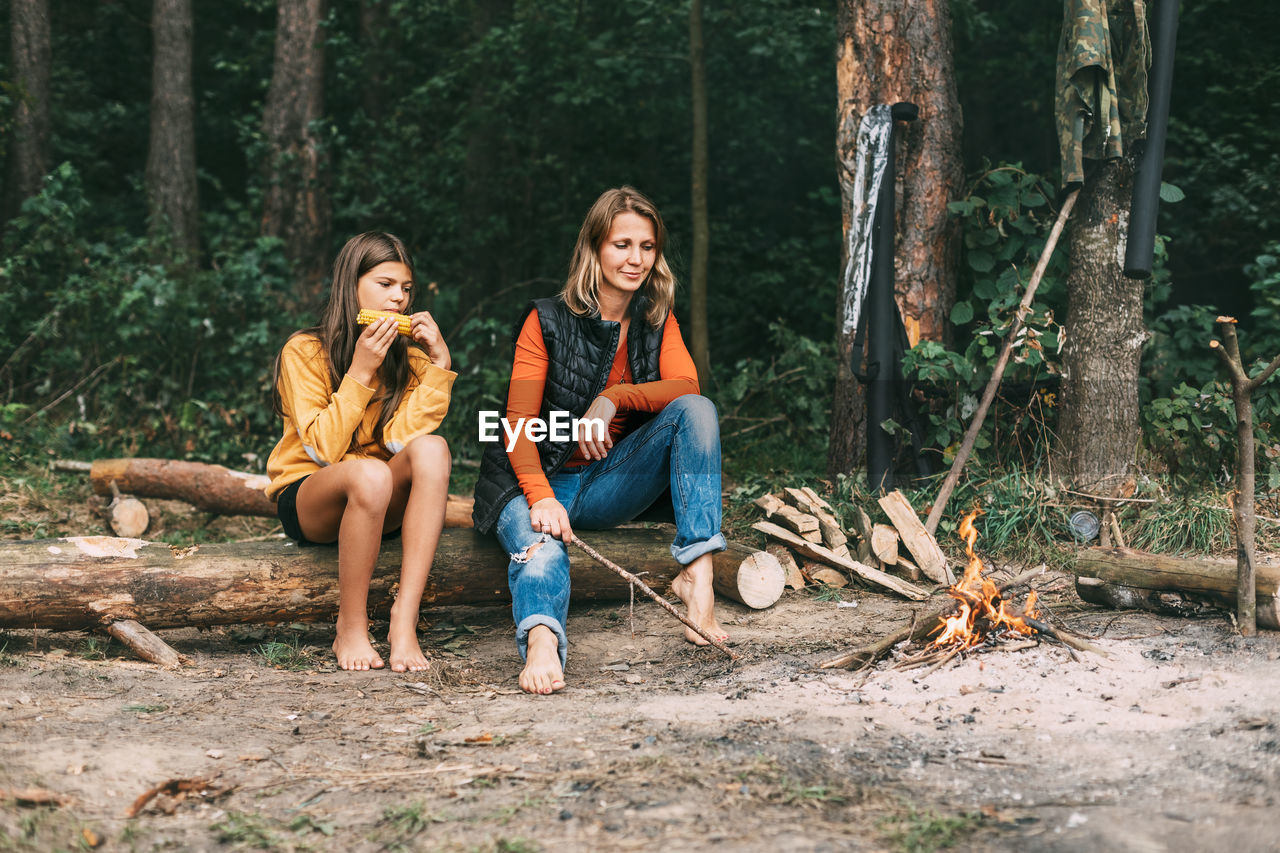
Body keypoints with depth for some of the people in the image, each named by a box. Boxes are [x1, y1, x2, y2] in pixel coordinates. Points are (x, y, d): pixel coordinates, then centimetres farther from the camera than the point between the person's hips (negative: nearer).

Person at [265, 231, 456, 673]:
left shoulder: (407, 357, 5)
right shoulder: (304, 351, -6)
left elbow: (400, 439, -13)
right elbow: (322, 448, -17)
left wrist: (439, 364, -16)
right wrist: (360, 372, -21)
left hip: (382, 505, 4)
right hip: (305, 498, -4)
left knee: (432, 448, -28)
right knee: (370, 475, -37)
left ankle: (404, 620, -33)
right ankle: (351, 629, -22)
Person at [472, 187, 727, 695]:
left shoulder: (657, 322, 9)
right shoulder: (547, 321, -4)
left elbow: (686, 386, -9)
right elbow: (520, 423, -12)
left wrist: (613, 399, -23)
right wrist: (541, 497, -29)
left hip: (611, 486, 4)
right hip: (541, 479, -4)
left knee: (696, 411, -18)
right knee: (542, 547, -37)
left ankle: (697, 573, -30)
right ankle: (541, 646, -67)